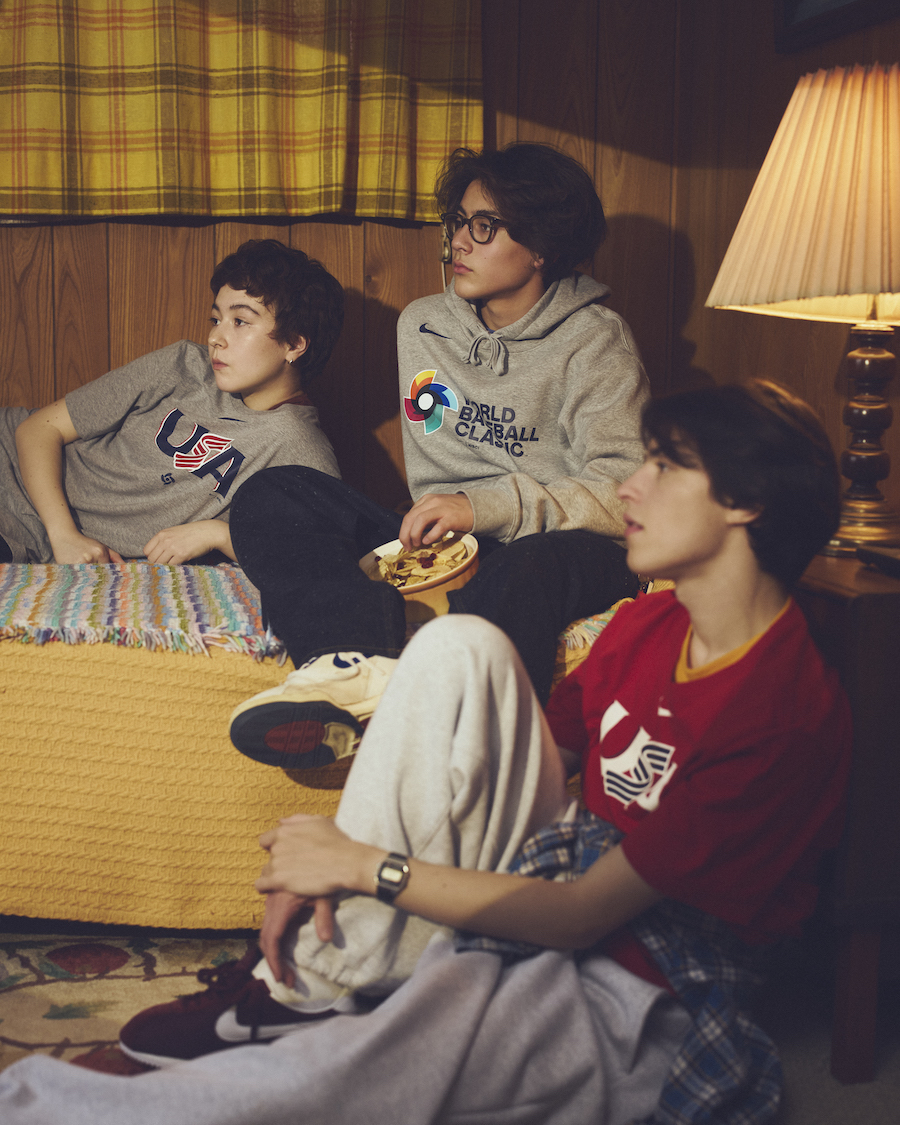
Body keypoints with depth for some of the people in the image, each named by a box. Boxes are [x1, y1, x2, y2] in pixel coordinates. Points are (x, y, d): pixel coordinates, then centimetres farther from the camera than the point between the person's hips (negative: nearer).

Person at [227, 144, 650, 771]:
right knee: (270, 496, -15)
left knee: (551, 562, -42)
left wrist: (487, 506, -21)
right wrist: (432, 524, 8)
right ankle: (360, 669, -43)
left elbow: (626, 493, -12)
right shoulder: (421, 325, 17)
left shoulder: (594, 341, 1)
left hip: (541, 549, -5)